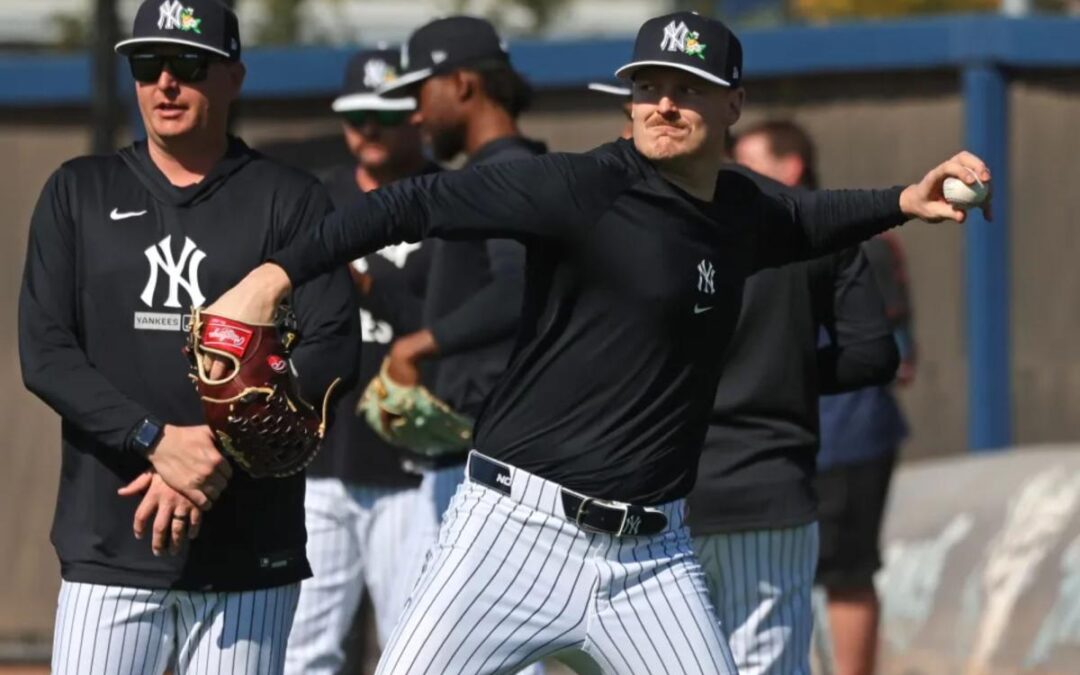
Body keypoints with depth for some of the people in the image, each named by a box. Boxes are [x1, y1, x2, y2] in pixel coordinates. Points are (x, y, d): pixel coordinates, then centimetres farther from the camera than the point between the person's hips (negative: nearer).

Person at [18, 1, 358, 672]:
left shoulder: (290, 200, 5)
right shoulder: (79, 193, 10)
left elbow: (332, 350, -5)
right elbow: (45, 353, 1)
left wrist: (219, 453, -16)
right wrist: (157, 440, -14)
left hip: (249, 553, -1)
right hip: (109, 544, 1)